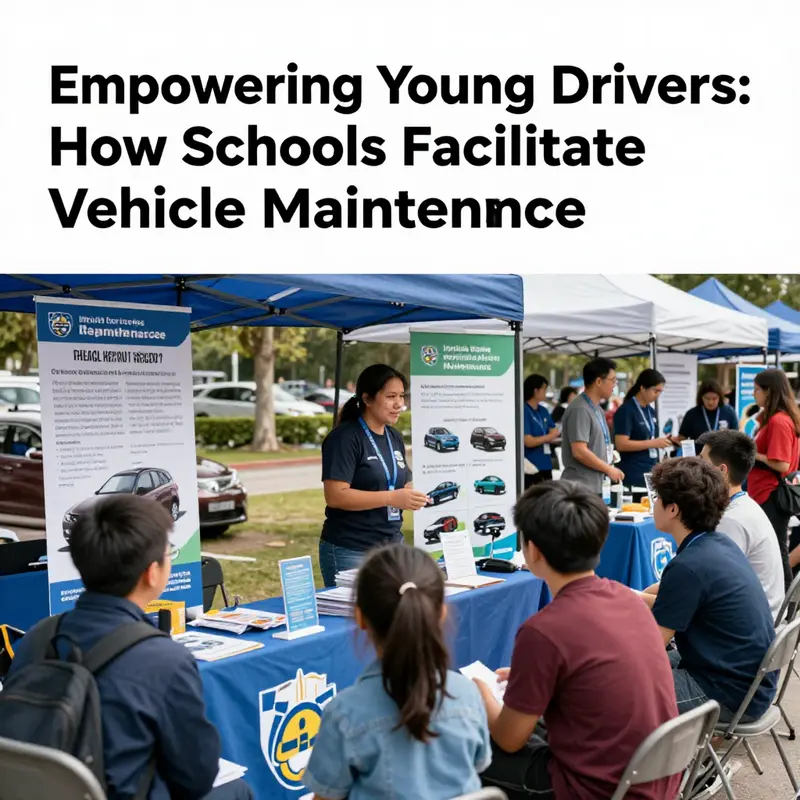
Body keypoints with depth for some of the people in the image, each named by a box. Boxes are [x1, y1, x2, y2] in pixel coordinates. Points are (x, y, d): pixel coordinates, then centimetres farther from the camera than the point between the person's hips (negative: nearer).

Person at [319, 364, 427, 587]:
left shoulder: (395, 438, 12)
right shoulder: (345, 438, -11)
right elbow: (335, 496, -19)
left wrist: (412, 497, -3)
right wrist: (391, 498, -23)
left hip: (392, 545, 7)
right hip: (350, 551, -7)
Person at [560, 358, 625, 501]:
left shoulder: (596, 409, 15)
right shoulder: (580, 410, -16)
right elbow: (579, 452, -22)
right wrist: (609, 469, -12)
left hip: (596, 486, 10)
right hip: (581, 489, -10)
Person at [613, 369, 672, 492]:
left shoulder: (651, 411, 14)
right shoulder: (626, 410, -10)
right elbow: (621, 444, -19)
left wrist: (661, 442, 7)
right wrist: (653, 443, -19)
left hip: (651, 473, 8)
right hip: (634, 476, -8)